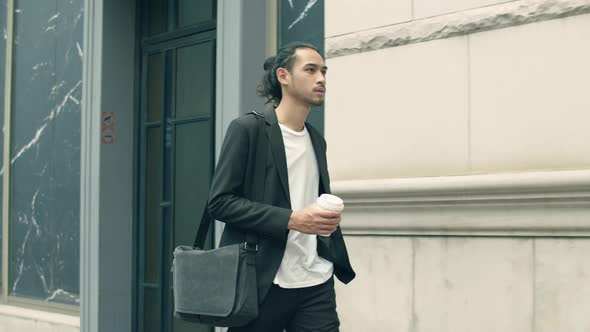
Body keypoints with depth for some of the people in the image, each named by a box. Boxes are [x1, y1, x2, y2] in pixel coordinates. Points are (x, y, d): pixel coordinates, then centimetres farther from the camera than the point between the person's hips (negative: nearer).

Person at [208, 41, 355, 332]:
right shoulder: (248, 128, -4)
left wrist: (328, 217, 6)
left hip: (317, 284, 5)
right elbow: (220, 201, -11)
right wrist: (291, 220, -19)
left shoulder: (317, 141, 16)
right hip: (262, 283, -5)